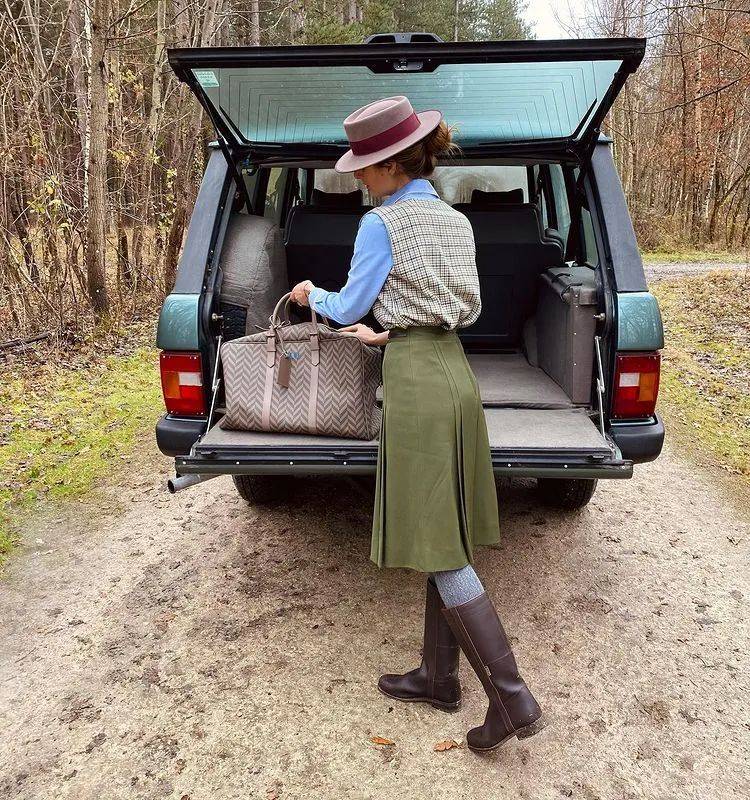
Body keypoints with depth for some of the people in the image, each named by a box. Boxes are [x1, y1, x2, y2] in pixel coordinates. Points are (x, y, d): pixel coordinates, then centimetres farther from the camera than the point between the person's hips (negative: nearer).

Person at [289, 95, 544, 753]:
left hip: (417, 383, -8)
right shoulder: (457, 221, 15)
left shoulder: (381, 224, -7)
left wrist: (312, 295, 21)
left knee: (440, 551, -2)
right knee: (447, 540, 13)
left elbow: (348, 308, 0)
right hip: (457, 374, 9)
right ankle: (439, 676, 26)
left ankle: (513, 698, 2)